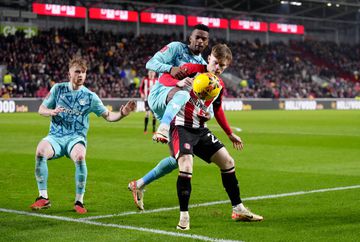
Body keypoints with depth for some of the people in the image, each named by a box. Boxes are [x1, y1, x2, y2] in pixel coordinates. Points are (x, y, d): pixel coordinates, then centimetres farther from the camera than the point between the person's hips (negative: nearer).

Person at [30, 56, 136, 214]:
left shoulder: (90, 96, 6)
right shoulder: (58, 89, 8)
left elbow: (108, 116, 8)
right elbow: (41, 109, 10)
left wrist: (122, 113, -12)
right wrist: (52, 112, -12)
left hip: (76, 137, -1)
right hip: (55, 136, 1)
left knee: (79, 156, -36)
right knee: (40, 151, -32)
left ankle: (79, 201, -20)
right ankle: (43, 198, -19)